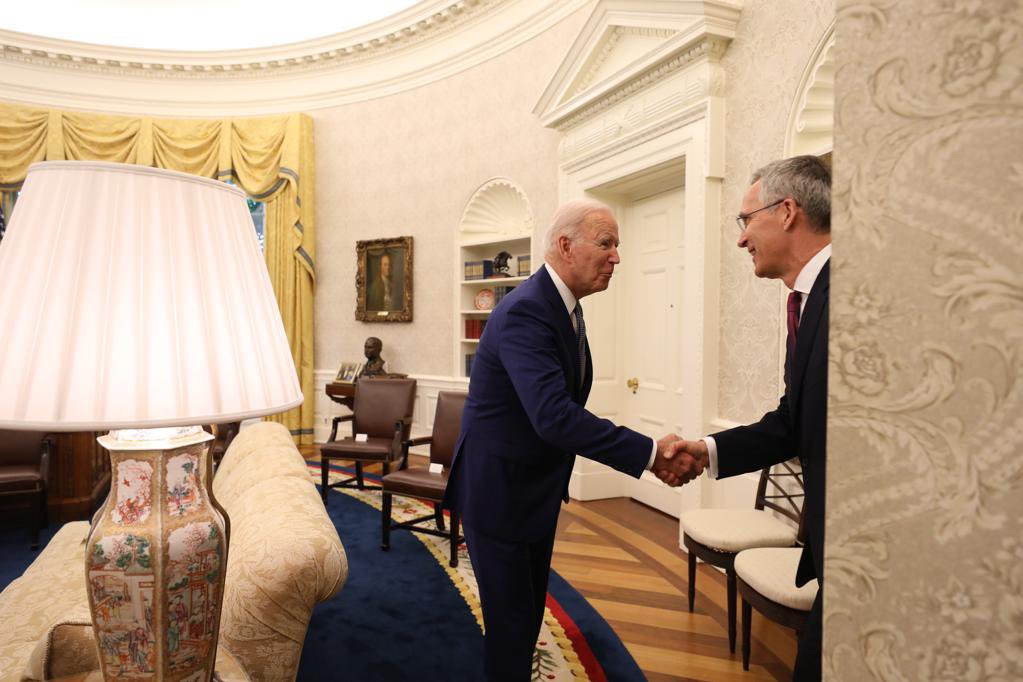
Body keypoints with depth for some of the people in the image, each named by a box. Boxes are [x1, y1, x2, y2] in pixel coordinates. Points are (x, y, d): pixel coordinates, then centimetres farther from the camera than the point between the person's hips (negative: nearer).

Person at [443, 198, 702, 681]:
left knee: (529, 611, 21)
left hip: (536, 491, 9)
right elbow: (554, 417, -37)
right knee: (511, 620, 5)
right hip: (498, 492, -9)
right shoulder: (525, 311, -26)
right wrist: (650, 453, -35)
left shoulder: (565, 306, 4)